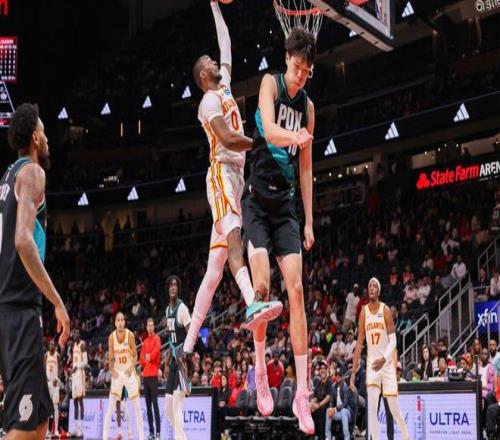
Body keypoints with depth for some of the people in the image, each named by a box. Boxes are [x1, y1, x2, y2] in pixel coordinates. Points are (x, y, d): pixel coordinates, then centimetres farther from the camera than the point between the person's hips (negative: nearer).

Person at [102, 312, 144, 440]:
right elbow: (111, 358, 0)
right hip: (117, 372, 1)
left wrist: (132, 367, -23)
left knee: (137, 406, 2)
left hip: (130, 372, -1)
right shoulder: (111, 337, -7)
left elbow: (135, 355, -5)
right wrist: (112, 370, -17)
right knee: (111, 407, -4)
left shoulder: (130, 335, -12)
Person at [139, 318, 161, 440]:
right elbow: (141, 358, 15)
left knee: (155, 403, -12)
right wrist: (144, 361, -3)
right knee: (148, 405, 8)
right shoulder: (145, 342, 20)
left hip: (153, 374, -7)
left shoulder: (157, 339, 0)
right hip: (145, 375, 7)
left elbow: (156, 351, -18)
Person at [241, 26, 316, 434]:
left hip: (286, 203, 4)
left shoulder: (308, 106, 11)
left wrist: (309, 220, 10)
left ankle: (302, 391, -6)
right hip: (258, 197, -4)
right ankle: (260, 370, 2)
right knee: (262, 285, -16)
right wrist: (297, 137, -43)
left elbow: (306, 167, 15)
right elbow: (269, 130, -22)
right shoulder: (271, 83, -3)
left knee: (297, 290, -5)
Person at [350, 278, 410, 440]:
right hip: (372, 362, 2)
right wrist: (354, 370, 1)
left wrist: (384, 359, -28)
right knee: (372, 406, -12)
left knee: (394, 407, 3)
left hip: (387, 362, -2)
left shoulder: (385, 310, -7)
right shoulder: (364, 312, 2)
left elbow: (393, 340, -10)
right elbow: (359, 343, 5)